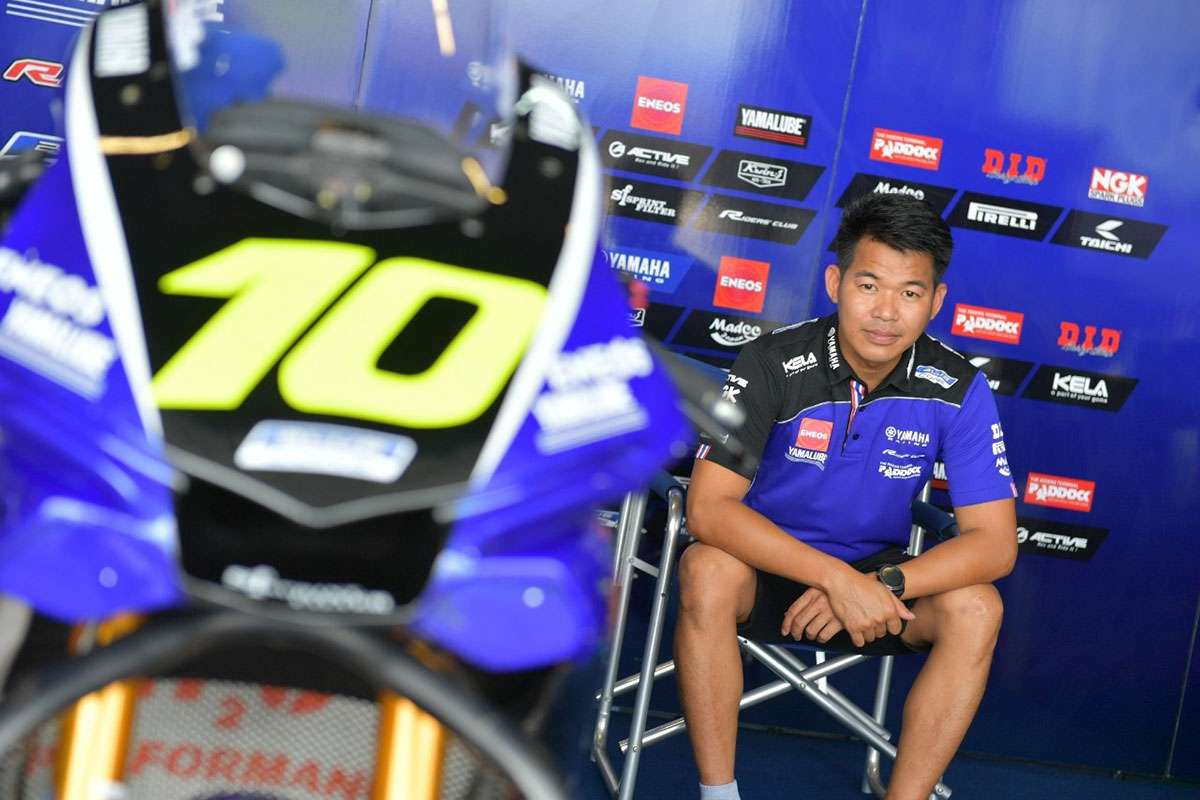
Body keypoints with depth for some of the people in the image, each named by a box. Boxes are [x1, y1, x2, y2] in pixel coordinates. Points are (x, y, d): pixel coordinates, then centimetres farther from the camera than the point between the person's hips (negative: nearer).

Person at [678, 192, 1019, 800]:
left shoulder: (958, 391, -13)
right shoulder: (773, 365, -19)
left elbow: (994, 543, -16)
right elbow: (708, 507, -27)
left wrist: (880, 585, -31)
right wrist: (838, 578, -36)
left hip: (877, 576, 2)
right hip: (768, 566, -2)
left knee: (975, 608, -25)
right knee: (708, 570, -34)